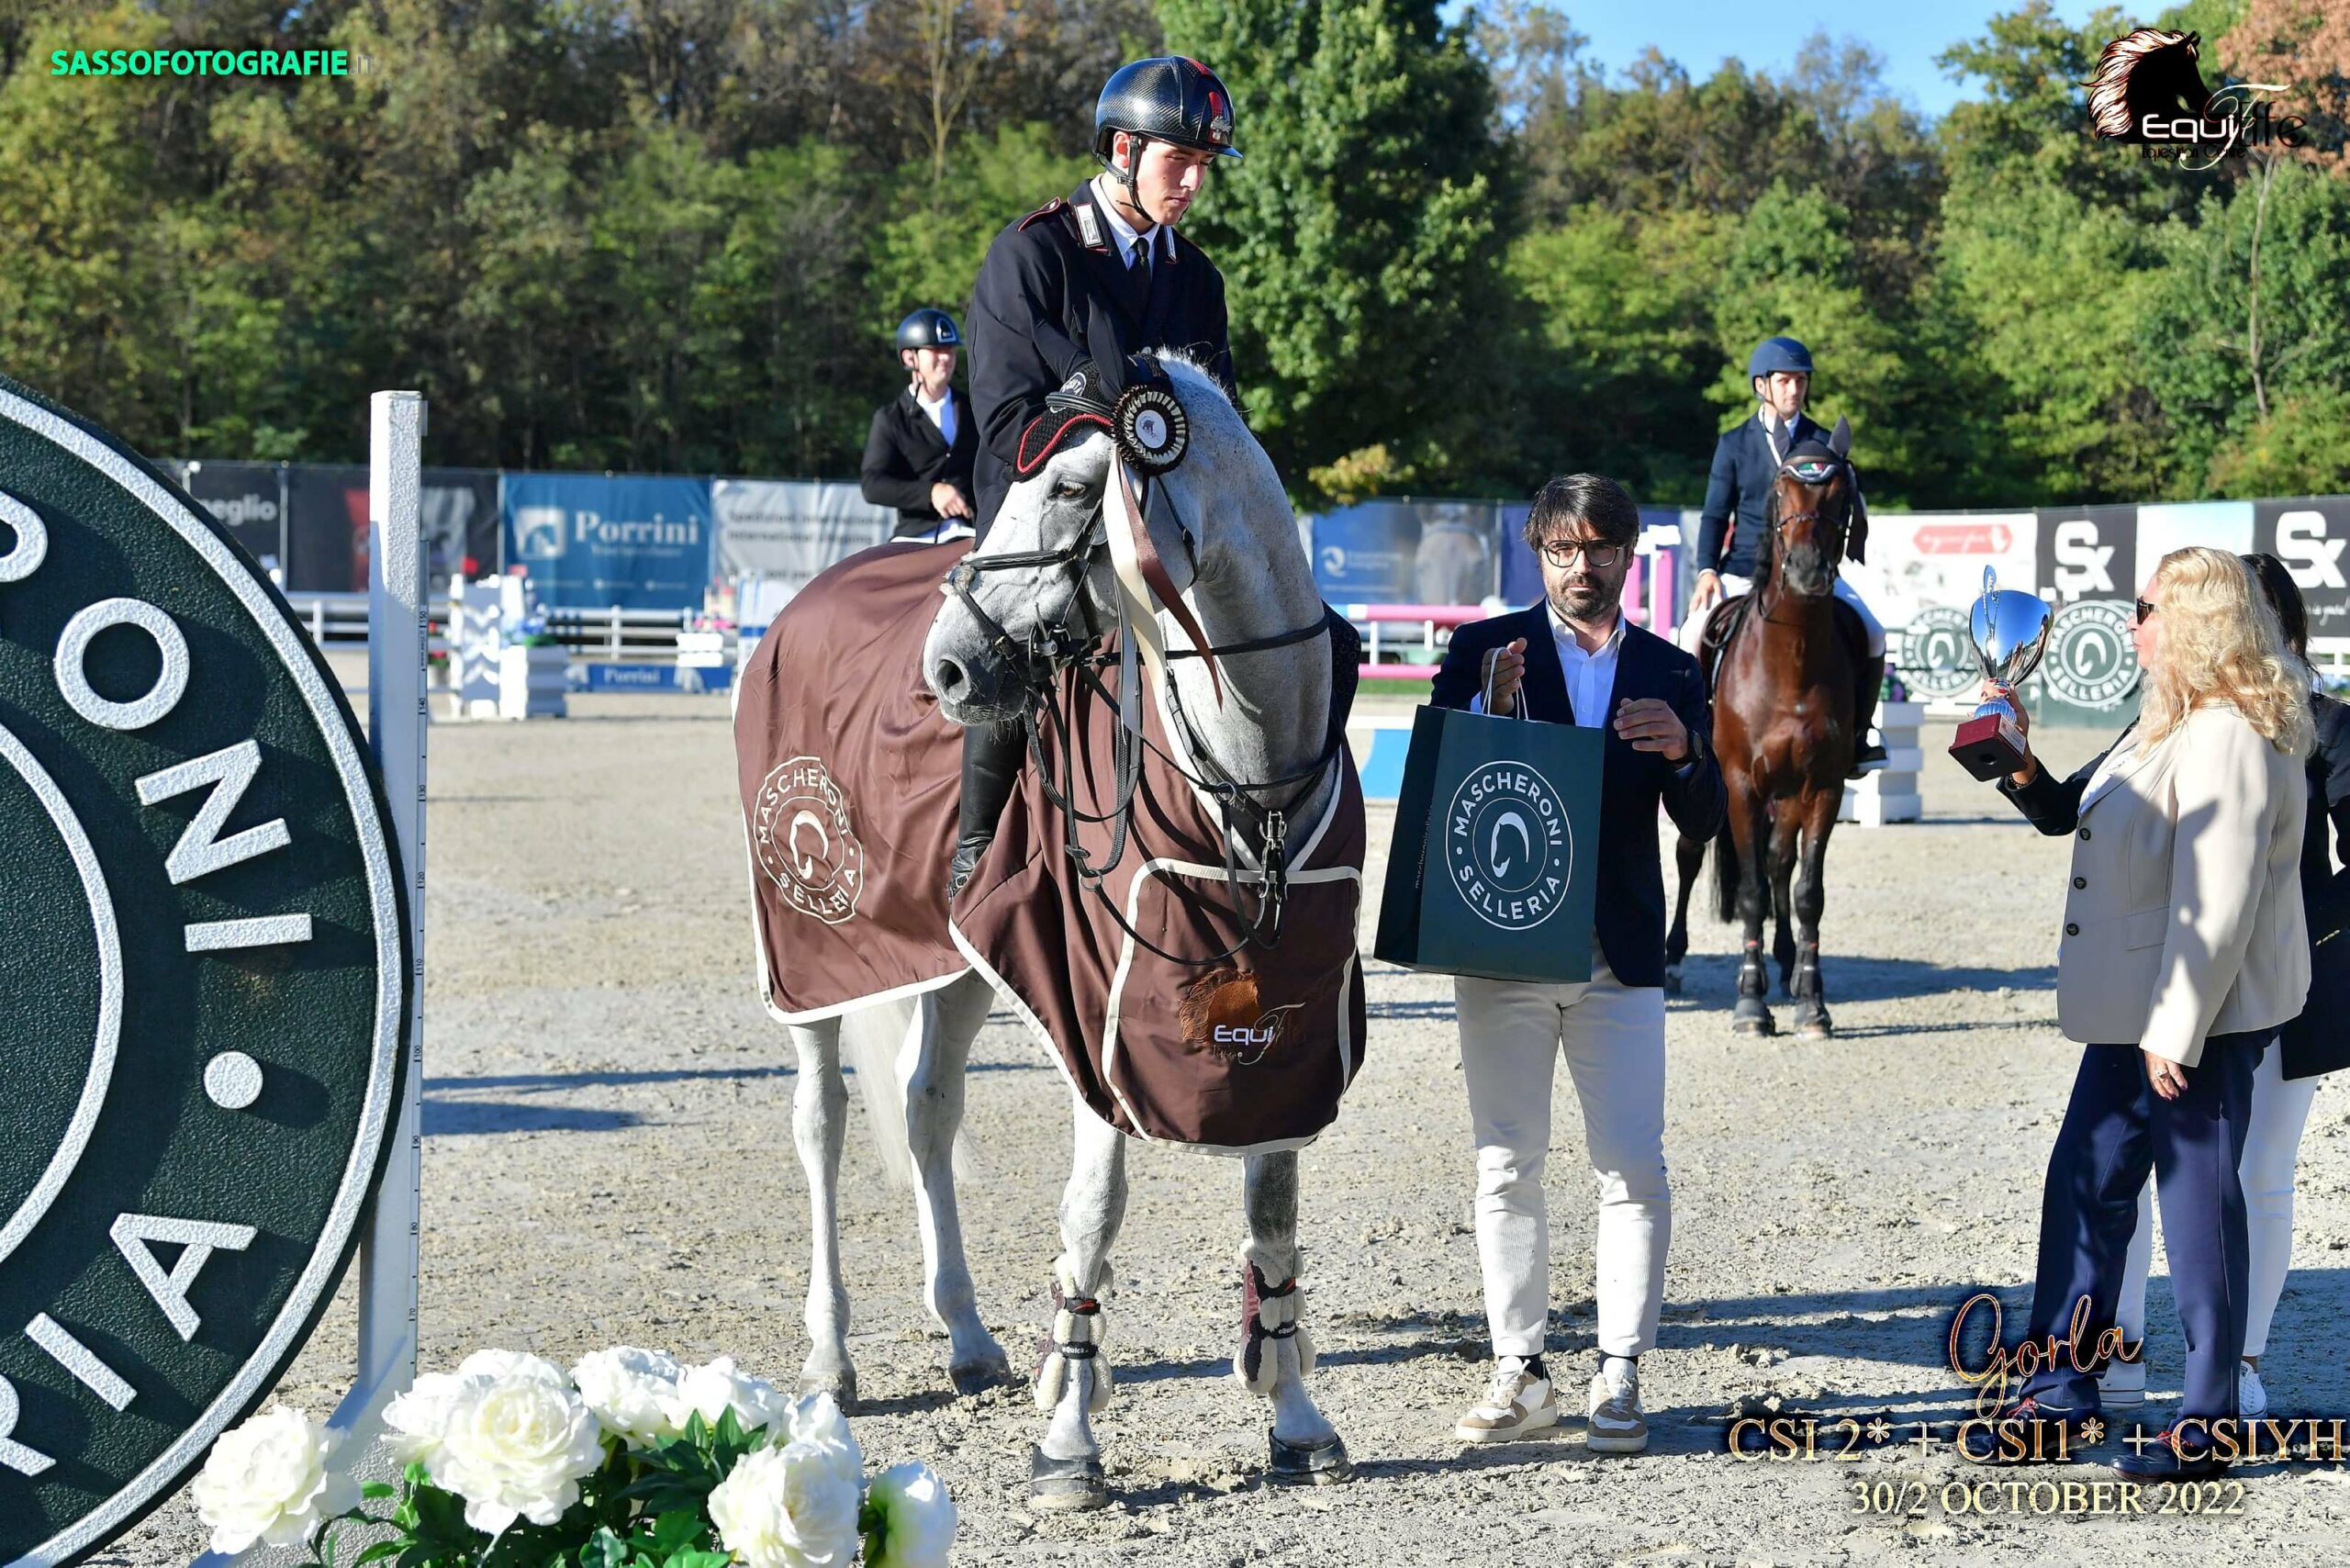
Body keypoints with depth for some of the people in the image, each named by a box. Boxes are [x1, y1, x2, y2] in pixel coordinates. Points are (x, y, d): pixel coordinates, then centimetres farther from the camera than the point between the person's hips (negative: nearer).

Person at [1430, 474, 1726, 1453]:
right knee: (1506, 1166, 4)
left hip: (1620, 957, 1)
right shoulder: (1484, 652, 4)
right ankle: (1519, 1372, 12)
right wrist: (1488, 709, -18)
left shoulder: (1670, 673, 10)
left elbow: (1705, 823, 6)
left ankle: (1619, 1377, 1)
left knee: (1633, 1168, -5)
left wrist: (1683, 752, -14)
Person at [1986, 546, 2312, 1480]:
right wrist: (2019, 765, 9)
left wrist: (2177, 1033, -23)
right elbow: (2066, 814, 26)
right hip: (2137, 1014, 10)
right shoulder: (2166, 726, 13)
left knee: (2199, 1202, -1)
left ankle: (2204, 1429, 8)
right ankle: (2062, 1386, 26)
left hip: (2201, 1018, -10)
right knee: (2084, 1183, 15)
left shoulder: (2228, 739, -20)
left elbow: (2219, 905, -24)